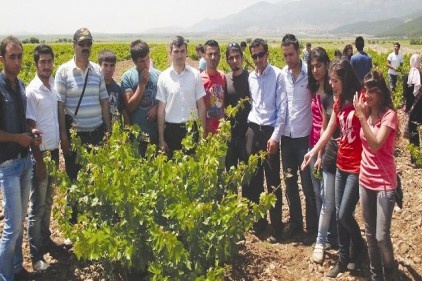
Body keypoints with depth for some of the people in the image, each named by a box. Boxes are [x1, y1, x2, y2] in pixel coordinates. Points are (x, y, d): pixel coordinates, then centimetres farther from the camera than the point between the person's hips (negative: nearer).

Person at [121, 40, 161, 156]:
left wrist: (157, 107, -11)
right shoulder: (128, 77, -5)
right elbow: (130, 107, -10)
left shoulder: (158, 75, 1)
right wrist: (142, 83, -15)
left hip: (157, 131, 2)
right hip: (137, 133, -2)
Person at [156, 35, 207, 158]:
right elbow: (161, 109, 1)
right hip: (172, 129, 0)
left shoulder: (195, 74, 1)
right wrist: (161, 139, 0)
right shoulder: (164, 76, -1)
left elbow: (201, 105, 4)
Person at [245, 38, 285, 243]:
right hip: (253, 130, 5)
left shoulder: (277, 75, -6)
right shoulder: (251, 77, 9)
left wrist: (275, 136, -14)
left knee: (273, 182, 0)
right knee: (253, 179, 10)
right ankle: (257, 221, 25)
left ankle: (276, 227, 11)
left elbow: (282, 109, -9)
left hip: (270, 131, -5)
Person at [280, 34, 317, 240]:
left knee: (308, 185, 4)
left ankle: (313, 227, 19)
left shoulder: (309, 73, -9)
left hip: (305, 136, -4)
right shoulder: (282, 75, 2)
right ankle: (295, 222, 30)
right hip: (286, 136, 4)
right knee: (289, 182, 14)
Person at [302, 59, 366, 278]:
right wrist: (313, 152, 5)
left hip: (358, 167, -8)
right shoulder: (339, 102, 8)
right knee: (338, 215, 12)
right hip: (341, 165, 8)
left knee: (344, 215, -3)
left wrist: (361, 113, -29)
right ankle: (343, 259, 27)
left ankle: (359, 247, 27)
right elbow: (328, 131, 11)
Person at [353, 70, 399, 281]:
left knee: (381, 236, -6)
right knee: (370, 234, 14)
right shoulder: (366, 112, 5)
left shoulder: (389, 115, -14)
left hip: (384, 183, -6)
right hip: (365, 180, 6)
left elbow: (376, 144, -25)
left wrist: (362, 117, -25)